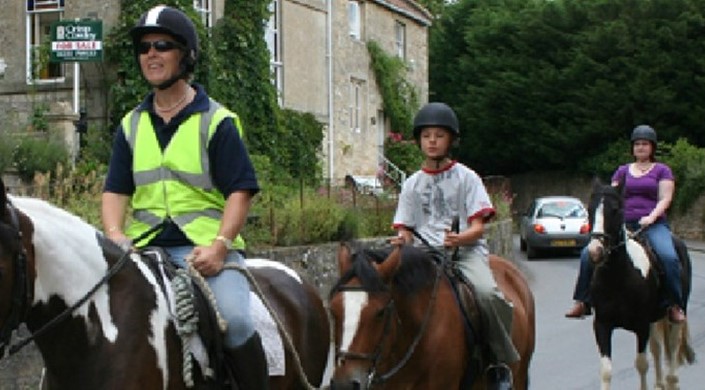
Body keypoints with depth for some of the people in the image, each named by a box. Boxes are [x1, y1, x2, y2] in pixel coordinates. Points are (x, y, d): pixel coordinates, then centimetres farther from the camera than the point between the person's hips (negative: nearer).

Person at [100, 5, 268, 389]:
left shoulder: (217, 121, 3)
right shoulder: (131, 125, 16)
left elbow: (240, 191, -3)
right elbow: (115, 191, 12)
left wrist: (219, 245, -17)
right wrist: (115, 236, -8)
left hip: (207, 246, -4)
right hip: (145, 250, 4)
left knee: (234, 318, -27)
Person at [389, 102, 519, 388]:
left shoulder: (466, 177, 6)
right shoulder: (412, 184, 13)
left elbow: (478, 227, -2)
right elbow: (405, 229, 11)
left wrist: (459, 239, -24)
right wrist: (402, 240, -14)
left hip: (466, 250, -3)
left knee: (486, 292, -33)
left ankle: (501, 362, -14)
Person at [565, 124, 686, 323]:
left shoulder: (662, 170, 9)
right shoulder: (623, 171, 18)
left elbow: (665, 199, -1)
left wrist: (651, 217, -19)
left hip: (654, 225, -3)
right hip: (624, 224, 3)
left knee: (668, 256, -33)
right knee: (588, 253, -13)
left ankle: (675, 305, -21)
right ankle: (582, 302, -5)